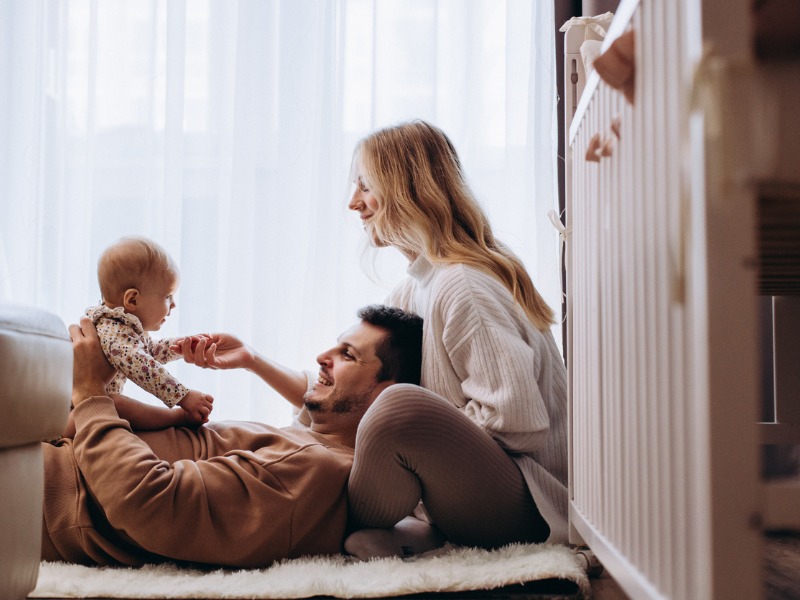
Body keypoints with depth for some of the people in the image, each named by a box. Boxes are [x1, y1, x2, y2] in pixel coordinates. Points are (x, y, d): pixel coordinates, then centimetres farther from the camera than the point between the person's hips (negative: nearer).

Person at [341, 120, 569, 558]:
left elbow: (518, 423, -25)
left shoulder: (461, 287, -20)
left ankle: (347, 532, -9)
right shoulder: (419, 285, 13)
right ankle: (414, 530, -4)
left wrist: (434, 430, -14)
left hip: (528, 505, -10)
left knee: (400, 407, -35)